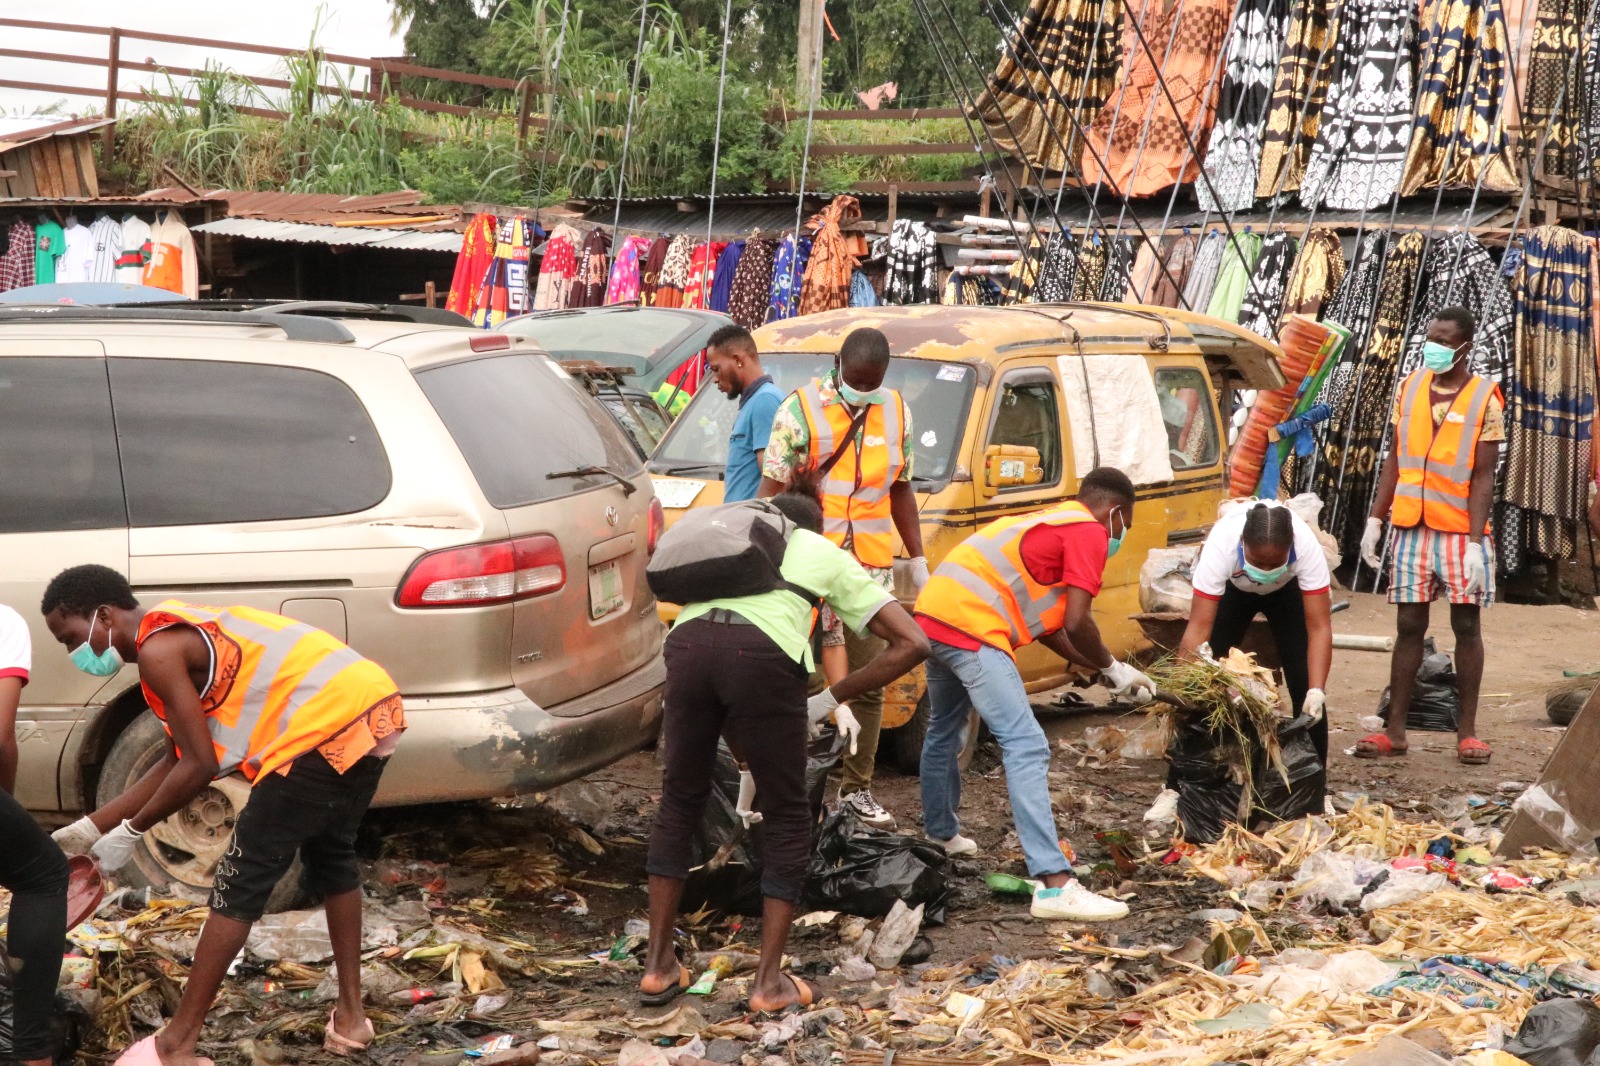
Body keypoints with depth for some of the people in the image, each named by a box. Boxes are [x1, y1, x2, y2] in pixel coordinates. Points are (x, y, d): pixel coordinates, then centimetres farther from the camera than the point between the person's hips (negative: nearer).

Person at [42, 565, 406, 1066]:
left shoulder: (156, 648, -6)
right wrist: (88, 829, 26)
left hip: (327, 729, -10)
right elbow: (176, 762, 26)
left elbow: (200, 767, -9)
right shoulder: (181, 633, 23)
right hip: (373, 710, 10)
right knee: (330, 856, 29)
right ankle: (350, 1015, 35)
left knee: (241, 882, 0)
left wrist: (130, 831, 4)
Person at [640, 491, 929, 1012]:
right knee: (787, 818, 16)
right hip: (764, 655, -3)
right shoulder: (828, 555, 31)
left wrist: (745, 757, 49)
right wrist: (831, 699, 25)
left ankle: (659, 967, 26)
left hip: (687, 641, 3)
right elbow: (911, 643, 22)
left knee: (680, 800, 23)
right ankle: (770, 982, 16)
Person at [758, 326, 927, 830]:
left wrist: (918, 560, 16)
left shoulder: (896, 413, 10)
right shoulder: (802, 410, -5)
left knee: (869, 682, 5)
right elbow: (773, 488, -6)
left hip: (872, 567, 4)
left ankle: (857, 788, 14)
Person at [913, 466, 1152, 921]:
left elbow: (1047, 625, 26)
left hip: (934, 614, 10)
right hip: (973, 629, -10)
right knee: (1026, 747, -13)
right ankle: (1055, 885, -20)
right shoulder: (1090, 533, 0)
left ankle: (940, 834, 53)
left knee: (944, 731, 30)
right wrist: (1113, 670, 7)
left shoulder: (1048, 522, 27)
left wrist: (1104, 669, 26)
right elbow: (1076, 624, -10)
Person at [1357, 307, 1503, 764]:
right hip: (1411, 528, 3)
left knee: (1467, 626, 4)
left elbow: (1483, 478, -9)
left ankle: (1467, 731, 9)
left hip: (1461, 530, -3)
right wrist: (1375, 520, 7)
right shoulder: (1409, 388, 6)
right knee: (1409, 626, 4)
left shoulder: (1484, 399, -5)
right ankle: (1395, 730, 6)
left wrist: (1474, 544, -15)